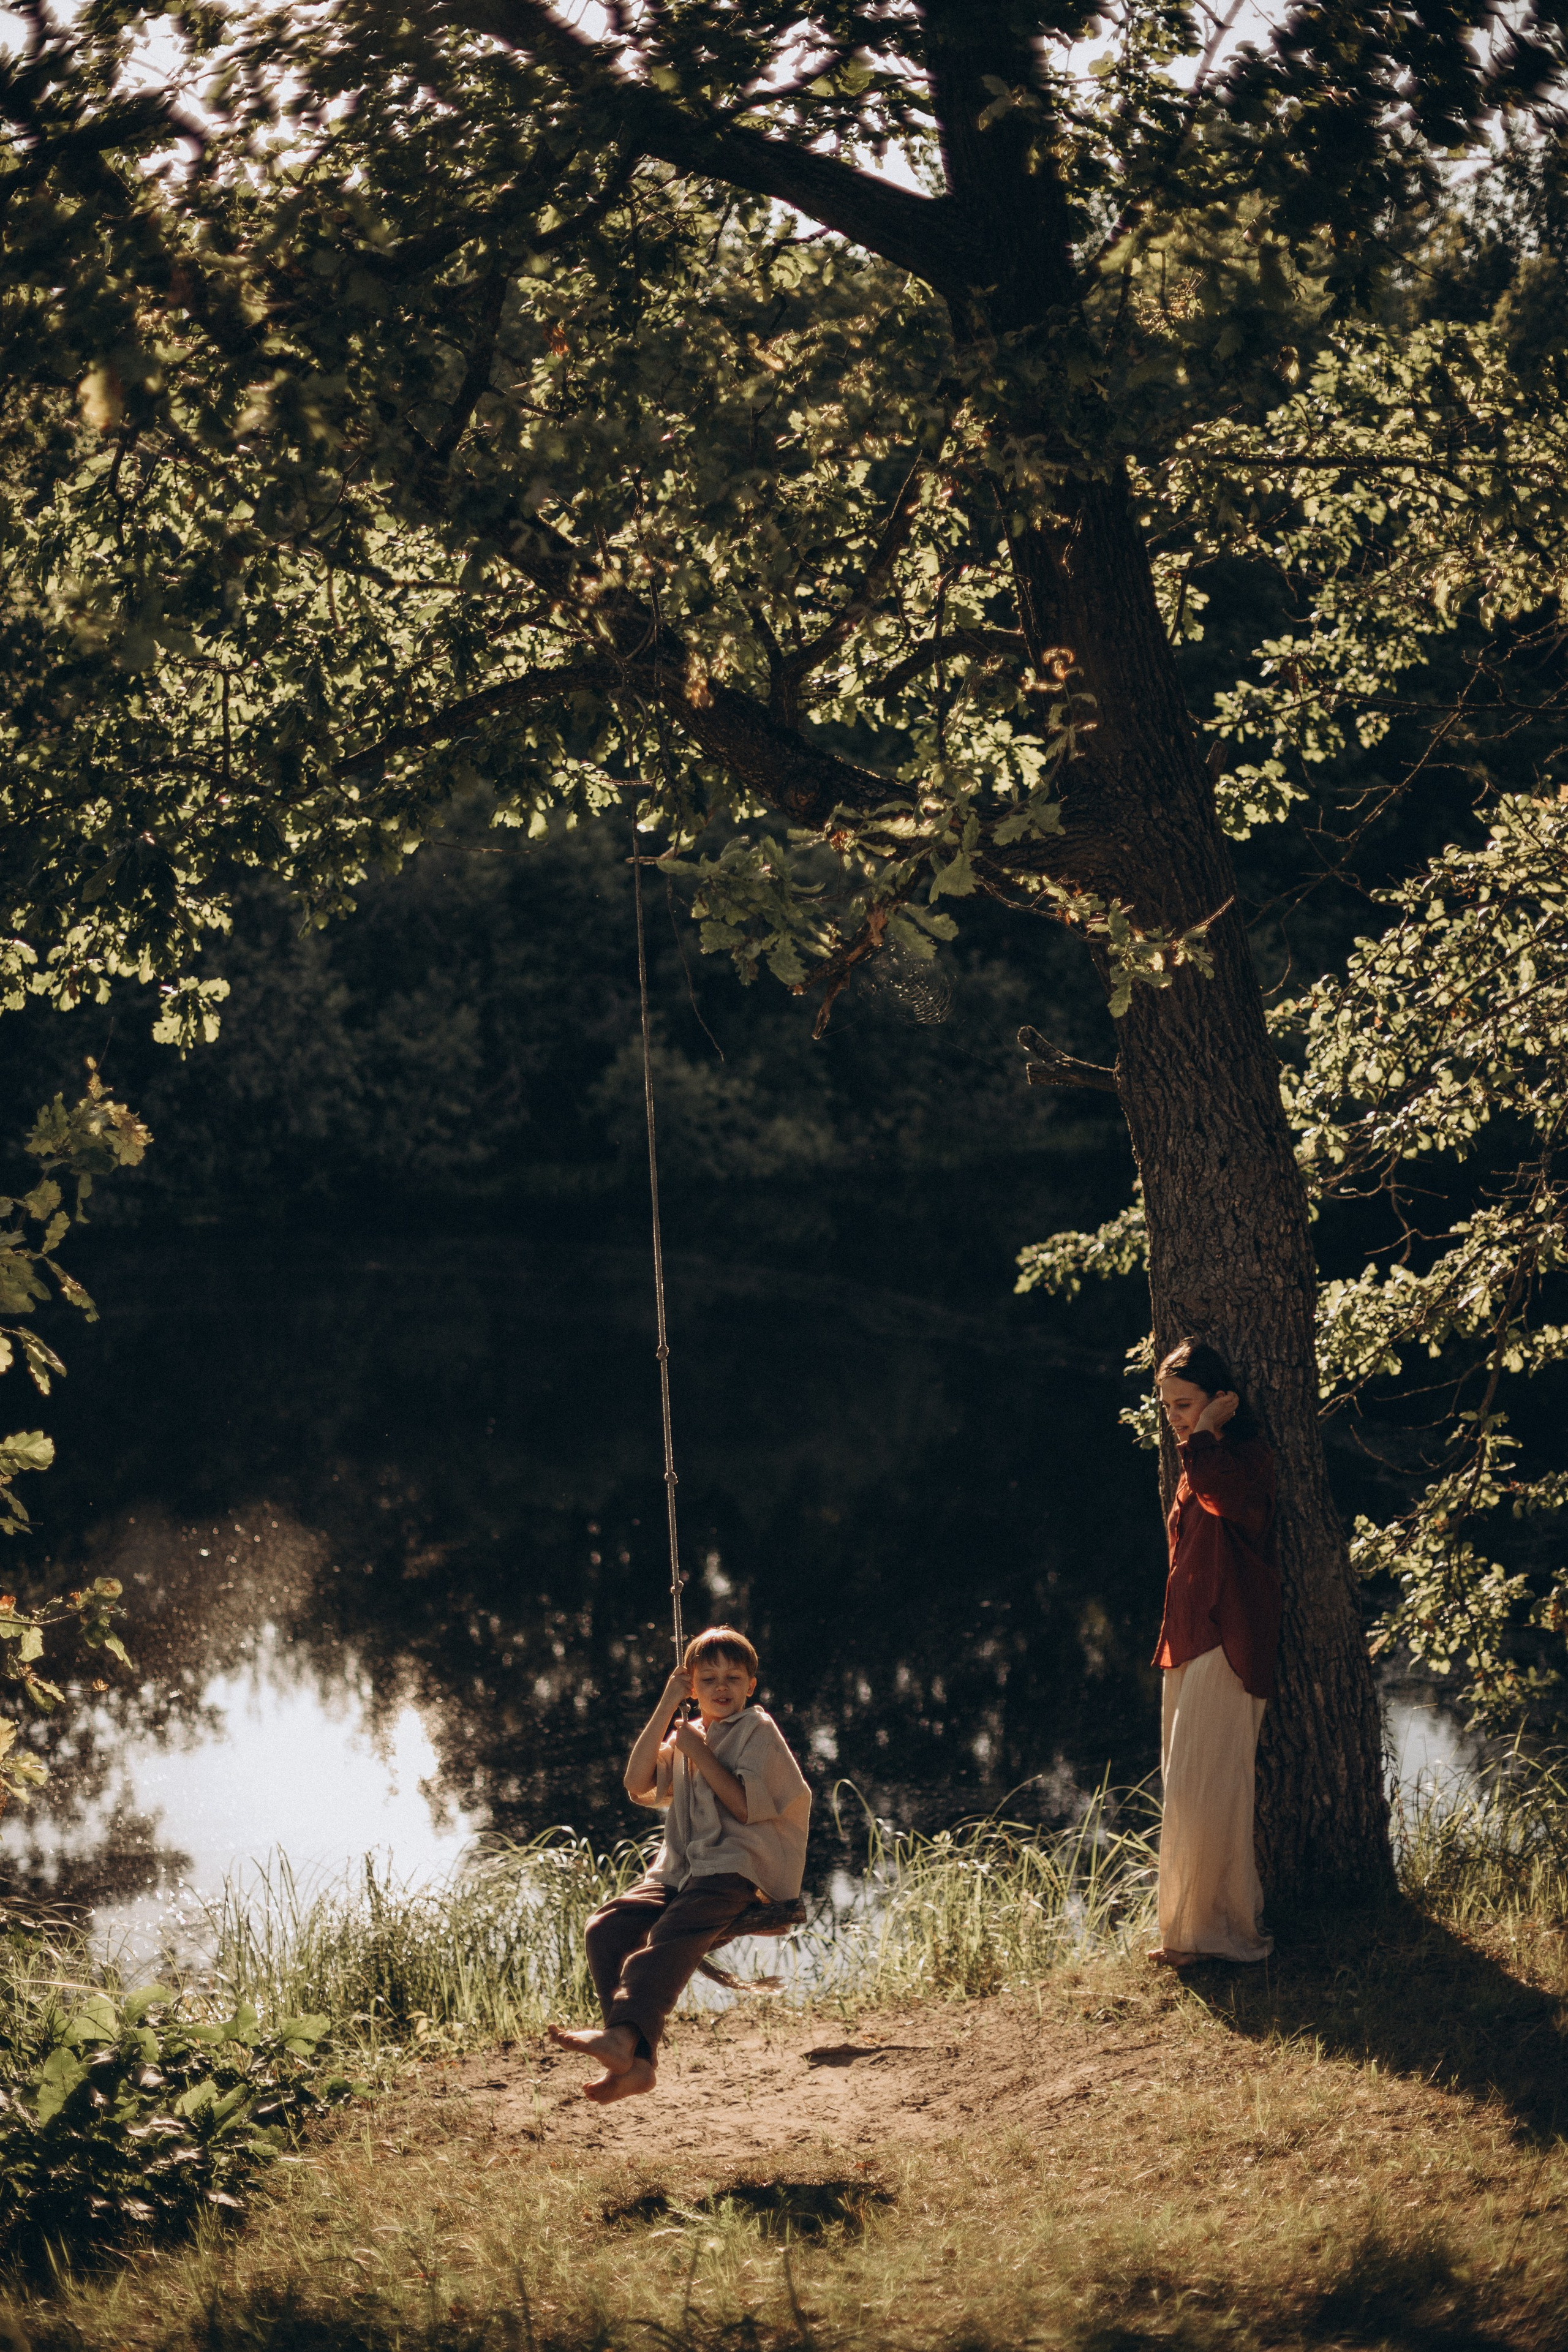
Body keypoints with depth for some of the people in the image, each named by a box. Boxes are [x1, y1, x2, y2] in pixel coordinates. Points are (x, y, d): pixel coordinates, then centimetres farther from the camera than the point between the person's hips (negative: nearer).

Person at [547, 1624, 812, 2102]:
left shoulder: (758, 1731, 5)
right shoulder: (684, 1736, 24)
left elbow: (745, 1806, -8)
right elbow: (637, 1784, 7)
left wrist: (699, 1754, -6)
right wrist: (667, 1707, 4)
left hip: (736, 1870, -6)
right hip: (679, 1870, 7)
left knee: (672, 1934, -35)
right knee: (606, 1928, -19)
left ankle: (624, 2036, -52)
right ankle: (637, 2061, -29)